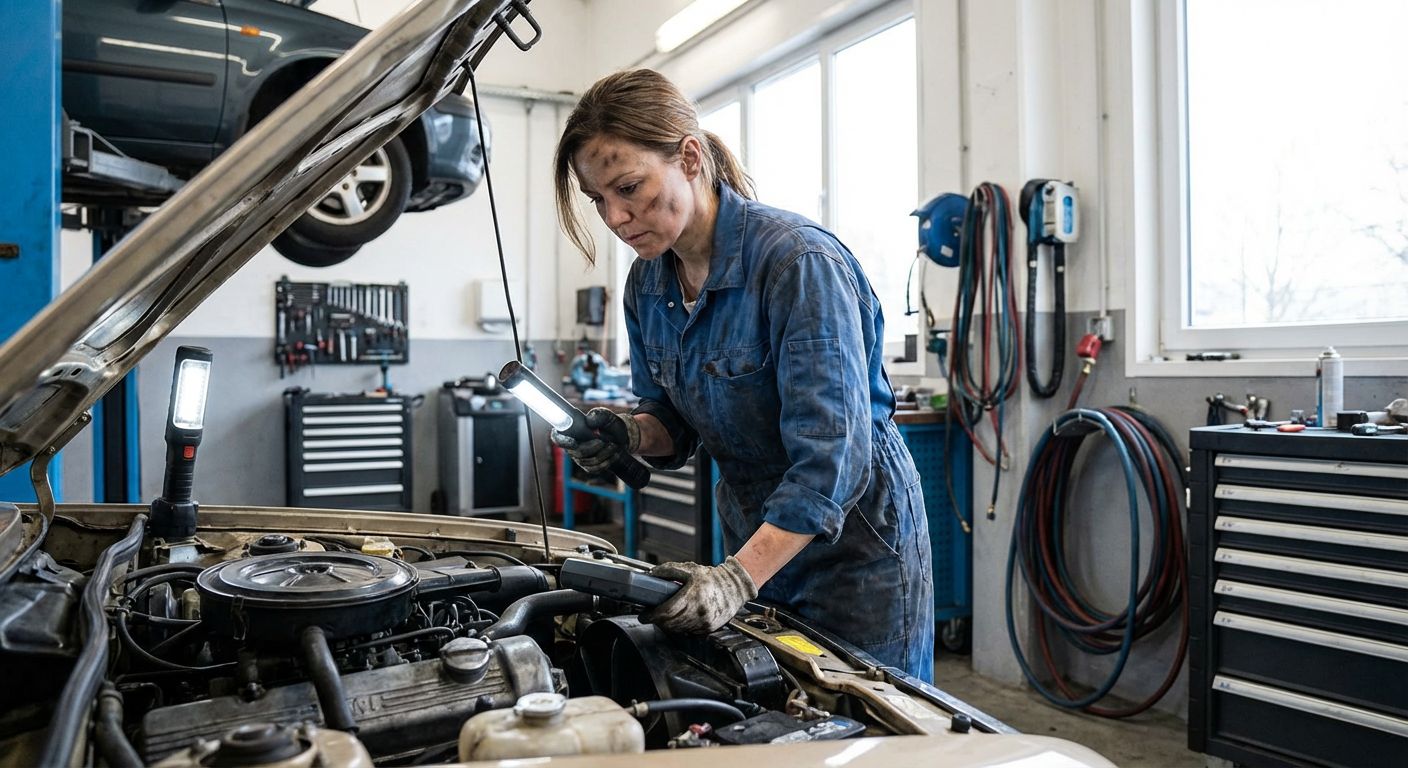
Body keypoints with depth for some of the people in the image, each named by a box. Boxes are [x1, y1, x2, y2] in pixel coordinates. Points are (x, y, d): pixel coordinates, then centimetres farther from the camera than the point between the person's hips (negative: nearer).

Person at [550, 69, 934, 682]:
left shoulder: (799, 262, -25)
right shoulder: (647, 284, -1)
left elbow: (833, 454, -29)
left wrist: (740, 578, -34)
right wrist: (627, 433, -14)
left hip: (855, 544, -6)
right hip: (754, 537, 7)